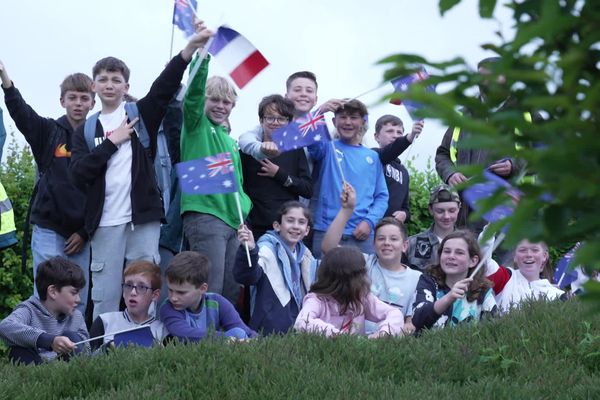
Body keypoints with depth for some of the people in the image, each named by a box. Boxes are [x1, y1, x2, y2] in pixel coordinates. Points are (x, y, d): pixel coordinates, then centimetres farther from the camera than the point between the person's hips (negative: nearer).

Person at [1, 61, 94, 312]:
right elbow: (21, 112, -16)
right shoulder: (49, 132, 3)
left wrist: (85, 232, -4)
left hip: (81, 234, 2)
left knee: (79, 300, 4)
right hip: (49, 229, -2)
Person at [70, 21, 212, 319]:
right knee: (105, 295, 2)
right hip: (105, 222, 1)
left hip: (143, 217, -1)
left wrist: (189, 49, -22)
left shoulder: (141, 115, 10)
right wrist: (112, 142, -6)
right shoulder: (86, 131, 14)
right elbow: (78, 173, 0)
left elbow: (165, 87, -7)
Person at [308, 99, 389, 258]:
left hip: (362, 235, 2)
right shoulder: (328, 149, 8)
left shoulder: (372, 157, 14)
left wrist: (369, 221, -5)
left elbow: (381, 196, 11)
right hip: (326, 233, -2)